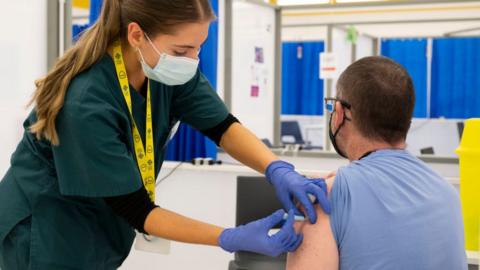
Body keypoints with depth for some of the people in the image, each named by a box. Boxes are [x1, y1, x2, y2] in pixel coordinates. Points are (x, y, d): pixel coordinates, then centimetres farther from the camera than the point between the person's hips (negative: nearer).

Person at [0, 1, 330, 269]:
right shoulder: (86, 104, -33)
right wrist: (233, 238, -33)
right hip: (45, 232, -6)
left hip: (98, 225, 6)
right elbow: (136, 209, -28)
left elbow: (222, 126, -9)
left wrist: (279, 170, -28)